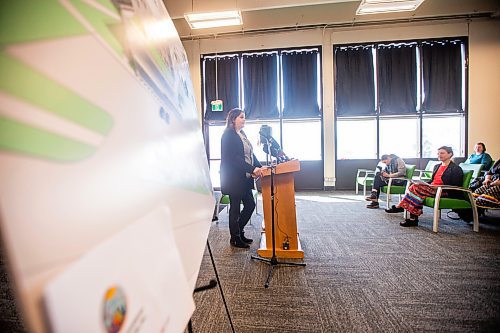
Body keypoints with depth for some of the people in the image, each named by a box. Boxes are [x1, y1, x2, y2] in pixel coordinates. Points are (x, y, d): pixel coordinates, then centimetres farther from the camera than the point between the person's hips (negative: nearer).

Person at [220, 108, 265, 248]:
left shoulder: (242, 134, 15)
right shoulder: (228, 135, -11)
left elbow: (250, 153, 15)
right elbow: (234, 158, -21)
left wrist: (259, 167, 1)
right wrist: (252, 169, -25)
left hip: (244, 178, 9)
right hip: (234, 178, -9)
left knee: (250, 205, 12)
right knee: (235, 208, 4)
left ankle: (238, 232, 30)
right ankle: (235, 238, 20)